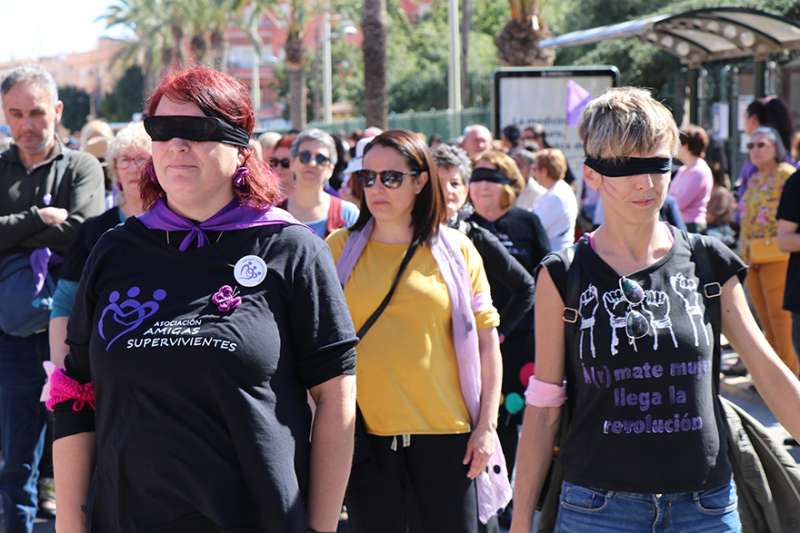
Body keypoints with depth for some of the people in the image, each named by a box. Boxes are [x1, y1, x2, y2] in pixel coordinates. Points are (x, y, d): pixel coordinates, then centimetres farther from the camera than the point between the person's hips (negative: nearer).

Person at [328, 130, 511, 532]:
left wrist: (487, 426, -1)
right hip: (365, 434, 1)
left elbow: (485, 340, 4)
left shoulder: (455, 250, 3)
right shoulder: (340, 248, 5)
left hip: (445, 436, -1)